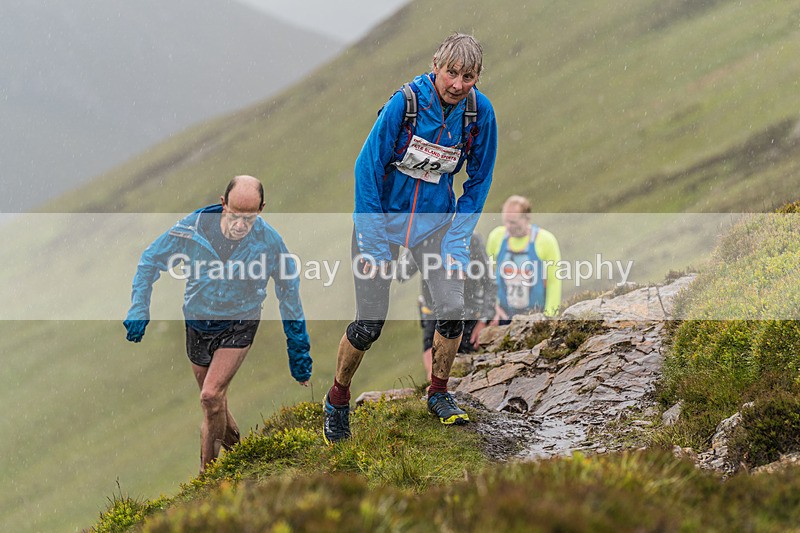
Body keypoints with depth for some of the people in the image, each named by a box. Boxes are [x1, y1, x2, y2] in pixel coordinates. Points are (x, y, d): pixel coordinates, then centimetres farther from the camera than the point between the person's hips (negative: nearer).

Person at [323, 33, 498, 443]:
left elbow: (479, 180, 1)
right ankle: (338, 399, 20)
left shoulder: (480, 112, -12)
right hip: (382, 216, -3)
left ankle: (438, 393, 12)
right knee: (370, 323, -5)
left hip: (434, 220, 3)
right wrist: (373, 244, -16)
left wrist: (458, 239, -6)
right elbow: (367, 168, -16)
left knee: (452, 308, -13)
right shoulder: (404, 103, -23)